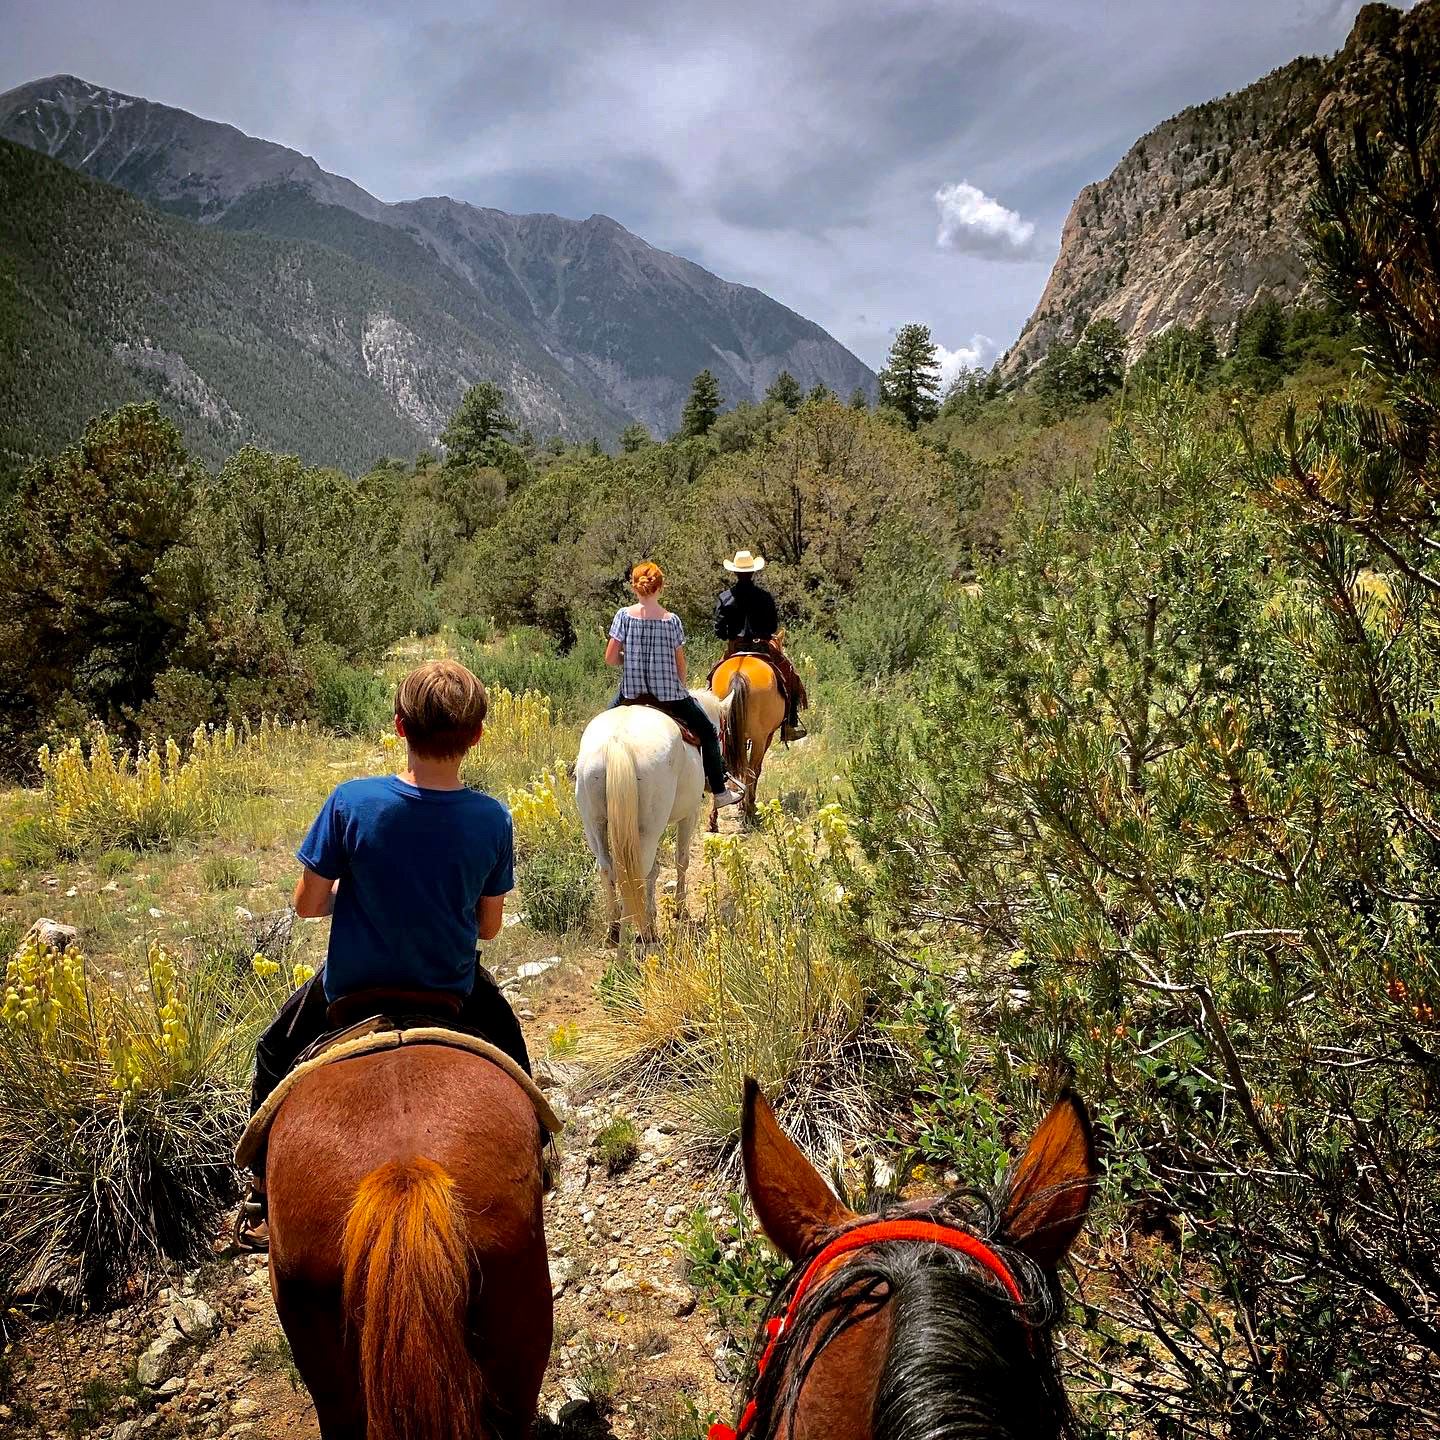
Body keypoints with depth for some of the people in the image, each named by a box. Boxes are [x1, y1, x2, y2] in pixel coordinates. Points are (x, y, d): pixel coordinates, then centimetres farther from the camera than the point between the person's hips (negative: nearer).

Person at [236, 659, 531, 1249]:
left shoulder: (351, 801, -22)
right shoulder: (493, 819, -17)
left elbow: (307, 904, -12)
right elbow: (489, 925, -5)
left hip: (351, 988, -1)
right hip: (452, 993, 1)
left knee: (275, 1054, 31)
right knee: (507, 1045, 34)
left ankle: (264, 1196, 38)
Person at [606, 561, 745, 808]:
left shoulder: (624, 615, -7)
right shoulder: (671, 620, -8)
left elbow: (610, 658, -8)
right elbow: (680, 665, -3)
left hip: (630, 692, 2)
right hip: (667, 691, -1)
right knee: (707, 732, 16)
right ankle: (720, 790, 18)